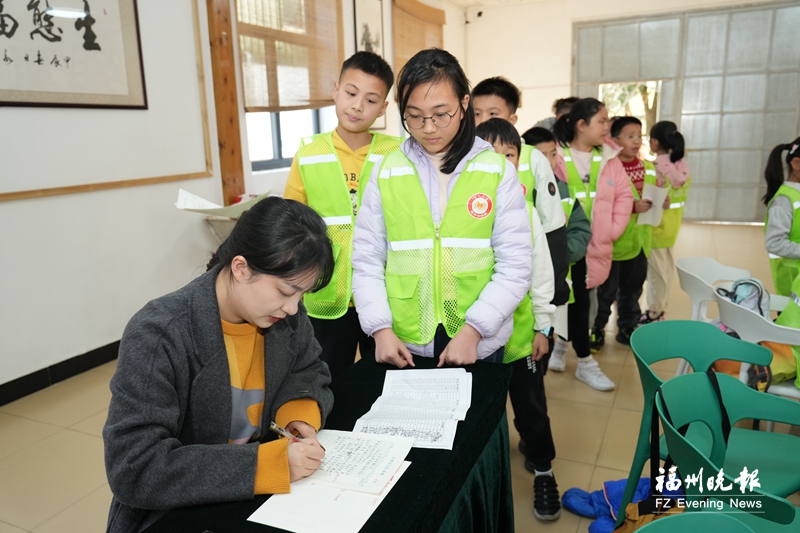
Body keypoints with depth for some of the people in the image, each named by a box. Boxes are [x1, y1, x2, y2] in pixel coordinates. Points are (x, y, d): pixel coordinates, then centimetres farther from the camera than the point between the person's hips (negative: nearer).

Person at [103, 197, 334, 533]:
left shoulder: (284, 314, -8)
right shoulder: (157, 337, -24)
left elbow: (308, 372, 7)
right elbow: (135, 470, -26)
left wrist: (299, 413, -14)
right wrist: (269, 463, -31)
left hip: (258, 494, 5)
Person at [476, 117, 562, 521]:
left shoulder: (524, 209, -2)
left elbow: (541, 272, 3)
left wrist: (543, 327, 3)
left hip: (519, 330, 1)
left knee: (530, 404, 12)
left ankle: (542, 468, 35)